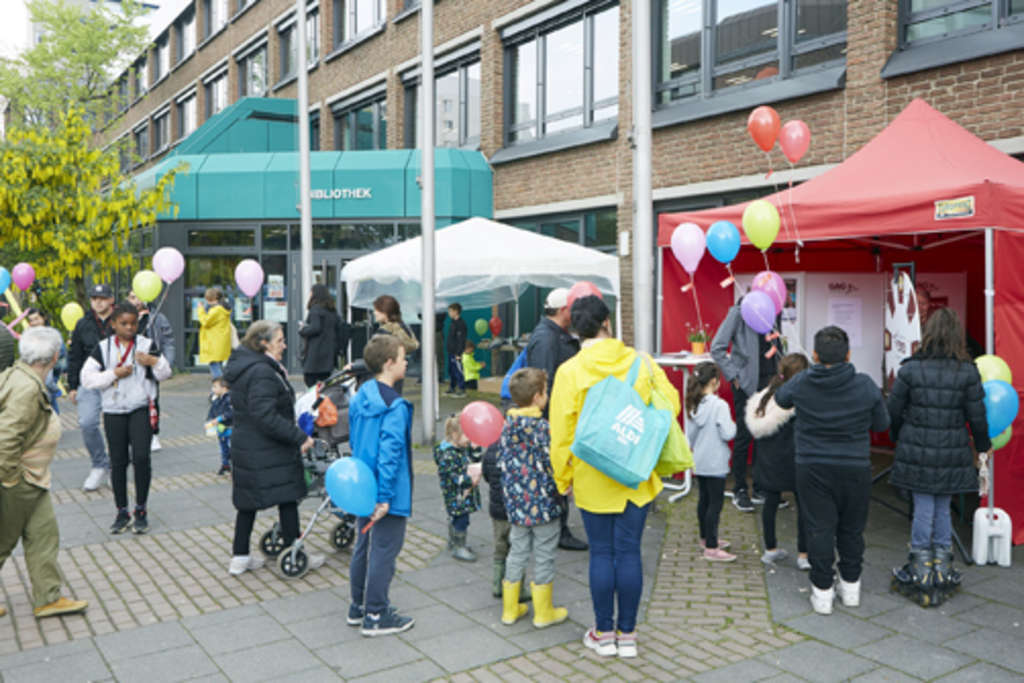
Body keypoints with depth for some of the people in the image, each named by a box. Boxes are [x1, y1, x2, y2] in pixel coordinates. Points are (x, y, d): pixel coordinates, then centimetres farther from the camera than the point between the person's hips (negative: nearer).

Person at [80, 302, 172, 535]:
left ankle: (141, 510, 3)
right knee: (118, 463, 7)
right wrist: (114, 373, -14)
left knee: (141, 457, -13)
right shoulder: (103, 348, 3)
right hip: (113, 412, 2)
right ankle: (122, 512, 19)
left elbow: (165, 374, 4)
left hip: (141, 410, -1)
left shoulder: (147, 344, 1)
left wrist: (154, 362, -16)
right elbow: (87, 378, -3)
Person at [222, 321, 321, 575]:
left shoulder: (242, 367, 11)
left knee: (248, 502, 17)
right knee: (287, 499, 3)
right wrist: (300, 437, -22)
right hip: (267, 453, -10)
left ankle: (240, 557, 26)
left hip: (245, 447, 10)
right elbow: (267, 418, -27)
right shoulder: (261, 373, -22)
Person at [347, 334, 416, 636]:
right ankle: (375, 616, 13)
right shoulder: (394, 406, -21)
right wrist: (384, 497, -22)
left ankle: (358, 607, 32)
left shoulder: (360, 396, 6)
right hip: (387, 495, -9)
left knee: (364, 545, 19)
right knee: (383, 551, 3)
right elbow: (389, 452, -24)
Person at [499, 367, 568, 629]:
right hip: (543, 504, -6)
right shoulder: (543, 428, -18)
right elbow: (553, 464, -18)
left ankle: (510, 609, 26)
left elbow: (502, 462, 8)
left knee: (517, 552, 17)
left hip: (516, 504, 6)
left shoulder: (508, 425, 2)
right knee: (544, 557, 8)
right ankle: (543, 612, 20)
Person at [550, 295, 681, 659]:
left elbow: (561, 431, -8)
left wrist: (563, 478, 4)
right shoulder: (641, 362, -4)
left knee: (601, 553, 9)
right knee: (629, 551, 9)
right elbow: (670, 404, 2)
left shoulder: (570, 371, -10)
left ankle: (604, 633, 21)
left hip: (593, 478, -1)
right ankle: (627, 634, 20)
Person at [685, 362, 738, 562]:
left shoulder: (693, 404, 3)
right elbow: (727, 434, -19)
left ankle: (706, 539, 32)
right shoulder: (720, 406, -18)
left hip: (699, 461, 7)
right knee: (715, 503, -2)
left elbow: (690, 434, 8)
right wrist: (733, 424, 1)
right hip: (715, 463, -7)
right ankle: (711, 548, 0)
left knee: (704, 500, 18)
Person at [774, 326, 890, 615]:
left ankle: (822, 591, 11)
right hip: (855, 469, 1)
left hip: (813, 469, -1)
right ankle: (851, 586, 28)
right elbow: (882, 424, 2)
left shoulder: (800, 384, -9)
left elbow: (780, 398, 12)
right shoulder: (865, 385, -10)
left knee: (820, 528, 6)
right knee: (851, 529, 15)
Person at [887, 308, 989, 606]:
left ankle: (921, 567, 14)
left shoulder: (910, 370, -9)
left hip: (917, 451, -1)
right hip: (953, 454, 1)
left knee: (923, 507, 8)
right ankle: (943, 567, 22)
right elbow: (977, 416, -1)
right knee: (943, 507, 14)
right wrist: (983, 445, 16)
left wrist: (898, 438, 16)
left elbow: (894, 411, -2)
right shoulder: (968, 373, -7)